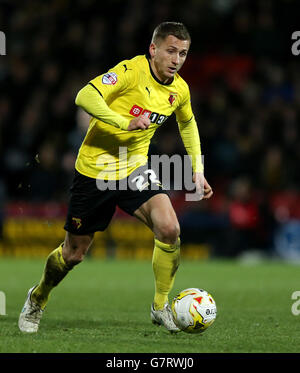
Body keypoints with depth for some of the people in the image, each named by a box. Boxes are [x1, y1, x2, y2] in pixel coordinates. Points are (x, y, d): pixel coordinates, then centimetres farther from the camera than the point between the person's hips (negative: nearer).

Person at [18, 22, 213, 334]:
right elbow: (85, 97, -33)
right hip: (94, 169, -4)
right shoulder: (131, 71, -20)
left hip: (135, 169, 4)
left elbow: (187, 124, 23)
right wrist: (126, 122, -42)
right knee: (74, 252, 7)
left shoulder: (179, 90, 0)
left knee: (169, 228, -22)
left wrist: (197, 170, 16)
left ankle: (161, 307, -4)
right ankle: (37, 299, 37)